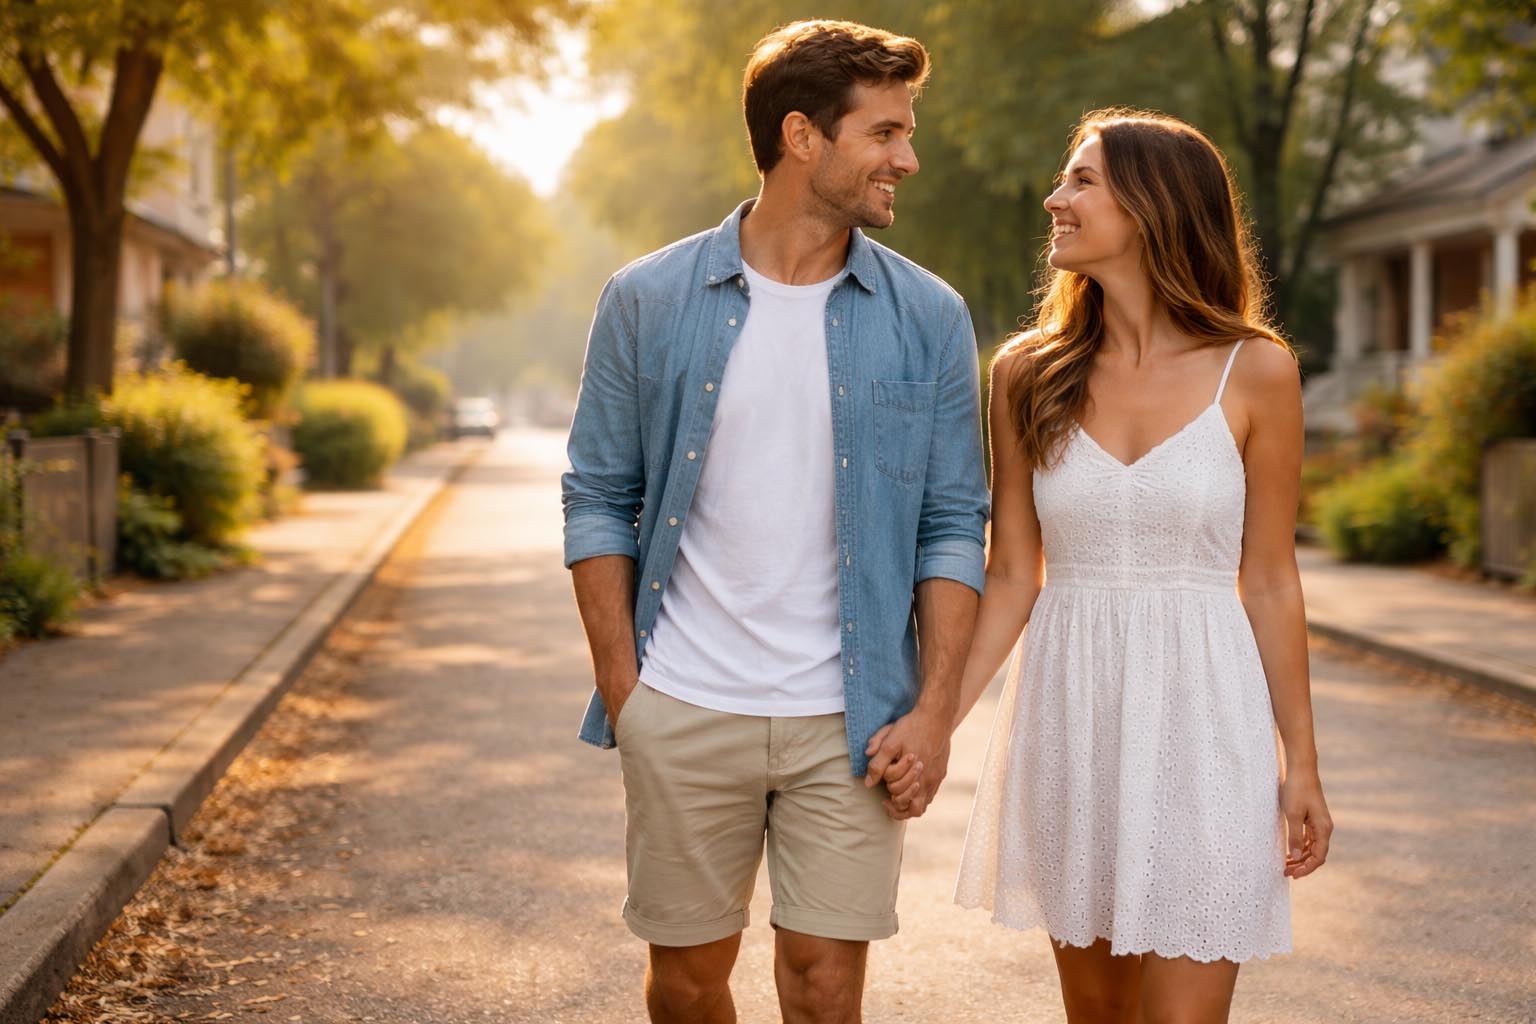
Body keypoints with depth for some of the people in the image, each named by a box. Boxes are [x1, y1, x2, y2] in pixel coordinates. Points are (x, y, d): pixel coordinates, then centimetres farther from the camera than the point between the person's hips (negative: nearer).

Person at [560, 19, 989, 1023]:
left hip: (848, 722, 0)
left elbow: (953, 527, 2)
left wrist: (936, 709, -5)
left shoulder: (929, 319, 1)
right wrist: (622, 687, -3)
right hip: (684, 715, 0)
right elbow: (599, 500, 3)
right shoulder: (649, 301, 0)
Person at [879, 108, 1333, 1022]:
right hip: (1069, 711, 3)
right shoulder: (1030, 373, 3)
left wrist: (1302, 763, 2)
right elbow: (1012, 579, 4)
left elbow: (1269, 581, 1)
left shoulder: (1254, 373, -4)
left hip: (1199, 714, -2)